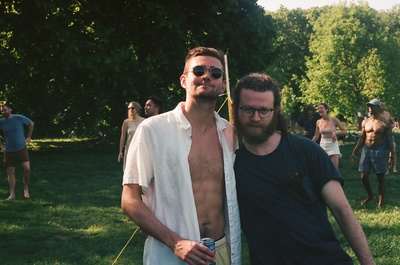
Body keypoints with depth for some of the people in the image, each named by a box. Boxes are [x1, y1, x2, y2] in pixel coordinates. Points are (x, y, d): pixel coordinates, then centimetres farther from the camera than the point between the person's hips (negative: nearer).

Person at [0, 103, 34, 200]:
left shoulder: (19, 118, -9)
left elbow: (31, 124, 8)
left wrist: (29, 137, 5)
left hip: (21, 148, -2)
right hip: (9, 151, 2)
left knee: (27, 168, -14)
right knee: (10, 172, 4)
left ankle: (26, 188, 9)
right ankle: (12, 194, 12)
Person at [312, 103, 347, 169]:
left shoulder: (334, 120, -6)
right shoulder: (318, 122, 4)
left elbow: (345, 131, -3)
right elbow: (316, 136, 15)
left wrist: (335, 133, -18)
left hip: (333, 146, -3)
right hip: (323, 146, 3)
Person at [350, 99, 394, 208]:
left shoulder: (385, 123, -4)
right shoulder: (365, 122, 9)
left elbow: (389, 141, -4)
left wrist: (391, 156, -8)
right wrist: (354, 152, 12)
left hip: (379, 151, -4)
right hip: (366, 150, 4)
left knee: (380, 177, 2)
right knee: (363, 176, 1)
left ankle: (380, 202, 10)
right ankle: (370, 196, 25)